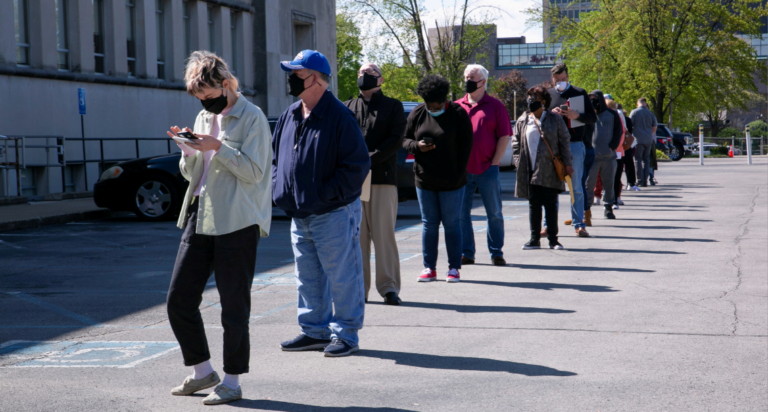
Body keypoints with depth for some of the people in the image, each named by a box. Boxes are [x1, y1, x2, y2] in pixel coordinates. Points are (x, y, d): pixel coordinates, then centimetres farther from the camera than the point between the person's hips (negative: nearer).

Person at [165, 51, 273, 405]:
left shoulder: (251, 118, -6)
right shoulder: (204, 117, 16)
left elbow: (254, 171, -13)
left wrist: (218, 146, -20)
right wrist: (189, 150, -1)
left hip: (237, 223, -7)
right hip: (199, 217, 8)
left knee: (234, 307, 0)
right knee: (179, 300, 6)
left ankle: (232, 382, 11)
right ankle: (202, 372, 20)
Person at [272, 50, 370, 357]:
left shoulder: (340, 117, -13)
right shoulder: (289, 116, 11)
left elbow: (357, 165, -16)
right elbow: (277, 157, 22)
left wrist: (326, 194, -18)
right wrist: (279, 190, 7)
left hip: (333, 214, -8)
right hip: (299, 215, 8)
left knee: (341, 277, 0)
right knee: (308, 278, 14)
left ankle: (345, 334, 10)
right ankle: (315, 330, 25)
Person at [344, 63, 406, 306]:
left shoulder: (393, 106, 11)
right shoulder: (348, 107, 18)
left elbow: (395, 140, -1)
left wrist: (369, 159, -14)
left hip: (383, 178, -2)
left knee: (384, 233, -5)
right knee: (357, 235, 2)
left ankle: (389, 287, -1)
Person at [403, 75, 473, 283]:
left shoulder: (458, 114, -3)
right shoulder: (417, 114, 6)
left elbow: (466, 146, -3)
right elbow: (404, 140, 10)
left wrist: (458, 175, -8)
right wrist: (417, 146, -13)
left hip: (451, 182, -3)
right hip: (424, 180, 3)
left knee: (451, 223, 2)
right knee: (429, 224, 7)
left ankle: (454, 268, 9)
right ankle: (429, 268, 12)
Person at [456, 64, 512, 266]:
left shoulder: (495, 106, 3)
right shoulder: (457, 106, 10)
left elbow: (504, 136, 0)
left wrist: (494, 162, -7)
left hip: (487, 170, -2)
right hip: (461, 170, 3)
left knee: (494, 213, 3)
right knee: (462, 213, 4)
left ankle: (496, 253, 12)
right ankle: (466, 253, 11)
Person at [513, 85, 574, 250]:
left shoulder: (555, 119, 3)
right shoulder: (522, 121, 9)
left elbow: (565, 142, 4)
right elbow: (516, 143, 12)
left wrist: (567, 163, -1)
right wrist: (519, 163, 1)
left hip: (550, 170, -2)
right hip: (530, 170, 2)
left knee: (551, 204, 1)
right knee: (533, 204, 4)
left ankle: (553, 239, 7)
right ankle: (535, 239, 10)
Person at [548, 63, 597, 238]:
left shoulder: (580, 93, 6)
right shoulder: (548, 95, 11)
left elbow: (593, 118, 5)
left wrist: (577, 116, -14)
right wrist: (551, 113, -10)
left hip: (575, 145, -2)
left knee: (576, 188, 1)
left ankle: (579, 225, 4)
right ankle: (549, 224, 9)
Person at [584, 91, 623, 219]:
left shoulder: (612, 114, 10)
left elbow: (619, 131, 9)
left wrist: (612, 146, -4)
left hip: (609, 156, 1)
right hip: (591, 156, -1)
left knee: (609, 183, 5)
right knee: (588, 183, -3)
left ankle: (608, 207, 12)